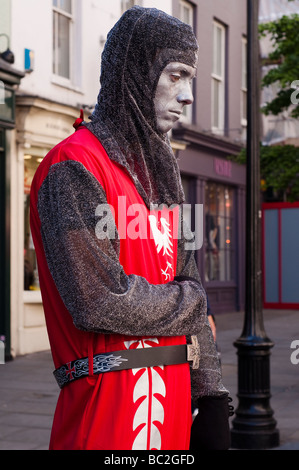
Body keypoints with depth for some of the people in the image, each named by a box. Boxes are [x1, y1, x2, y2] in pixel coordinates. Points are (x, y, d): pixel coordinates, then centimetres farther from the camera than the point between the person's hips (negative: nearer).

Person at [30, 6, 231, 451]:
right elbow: (102, 303, -21)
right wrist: (190, 302, -4)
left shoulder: (158, 171, 15)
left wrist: (212, 396, 10)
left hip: (173, 398, 8)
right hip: (110, 408, -8)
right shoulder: (74, 167, -12)